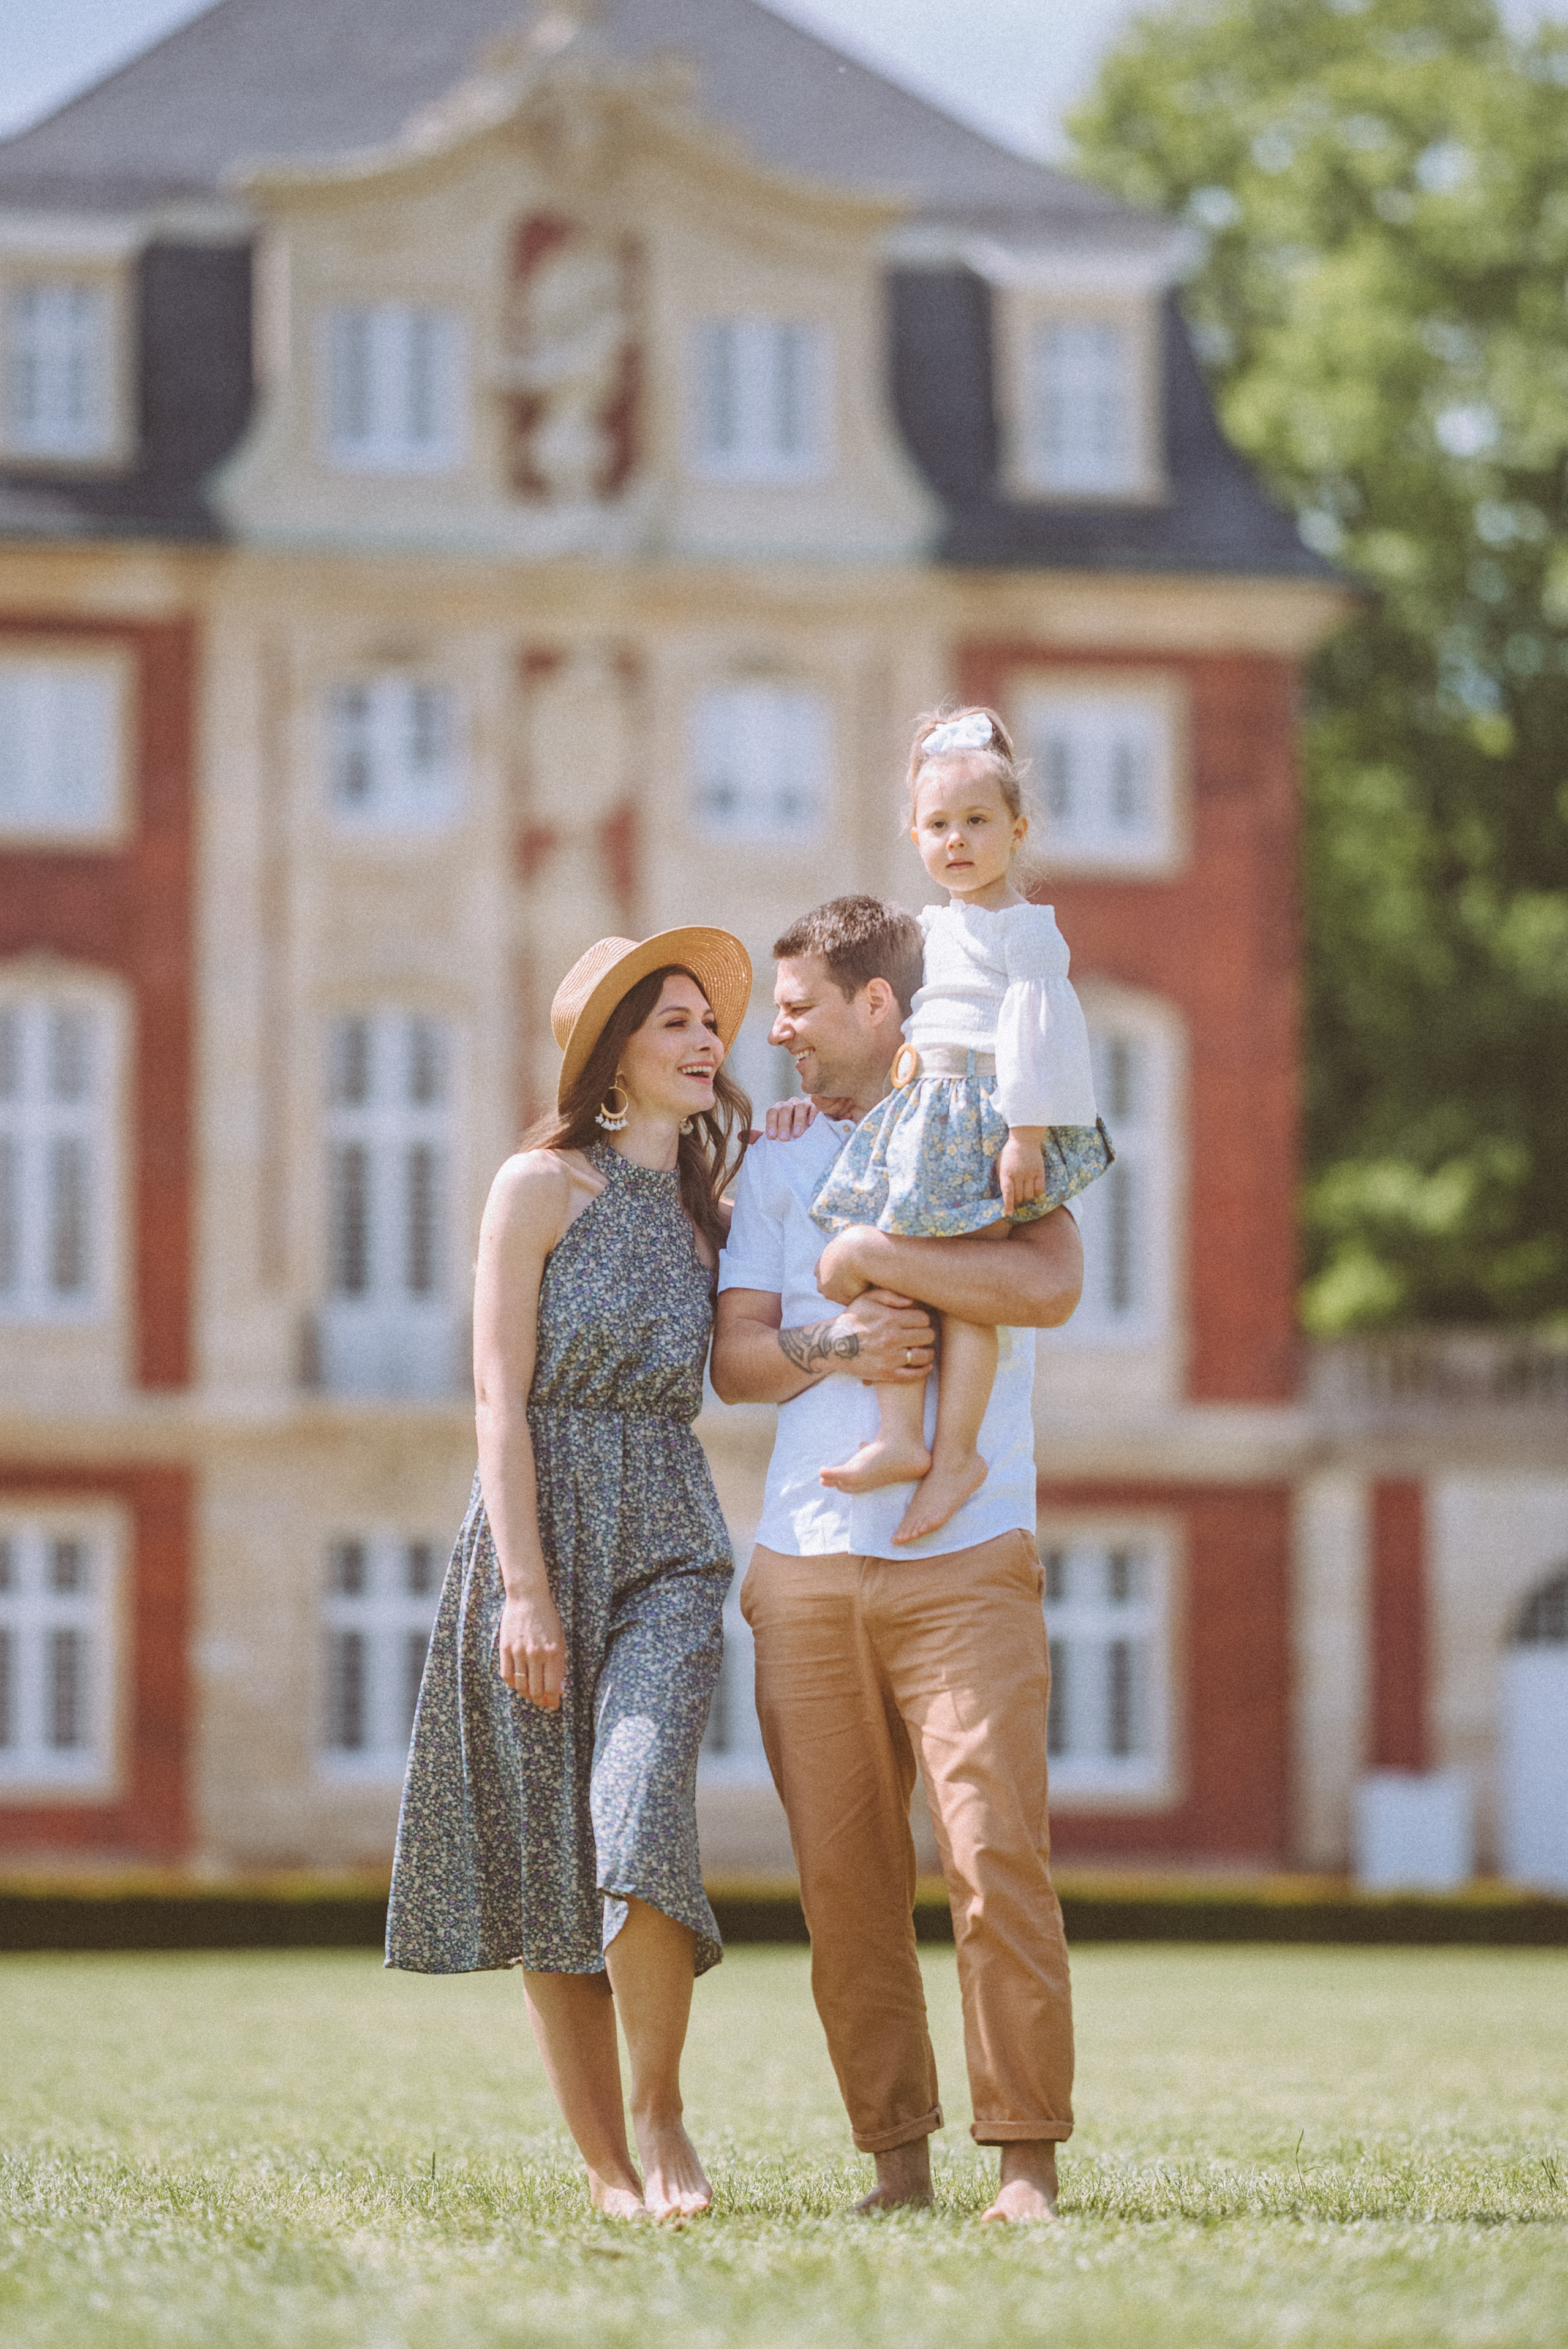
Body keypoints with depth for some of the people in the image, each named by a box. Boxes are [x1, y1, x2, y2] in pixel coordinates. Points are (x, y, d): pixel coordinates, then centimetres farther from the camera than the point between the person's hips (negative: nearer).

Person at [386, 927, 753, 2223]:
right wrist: (526, 1586, -16)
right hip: (541, 1525, -3)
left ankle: (660, 2108, -3)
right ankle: (608, 2166, 6)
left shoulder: (706, 1203, 13)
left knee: (640, 1812, -18)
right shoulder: (541, 1183, -3)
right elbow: (501, 1397, -8)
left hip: (670, 1539, 3)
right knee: (548, 1849, 0)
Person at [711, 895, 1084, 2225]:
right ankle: (898, 2161, 6)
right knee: (845, 1879, 0)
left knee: (996, 1855, -13)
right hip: (809, 1566, 4)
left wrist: (868, 1256, -11)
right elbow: (735, 1357, 10)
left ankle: (1029, 2161, -9)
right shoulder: (778, 1165, 18)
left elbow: (1051, 1286, -14)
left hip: (965, 1561, -4)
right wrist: (838, 1346, -10)